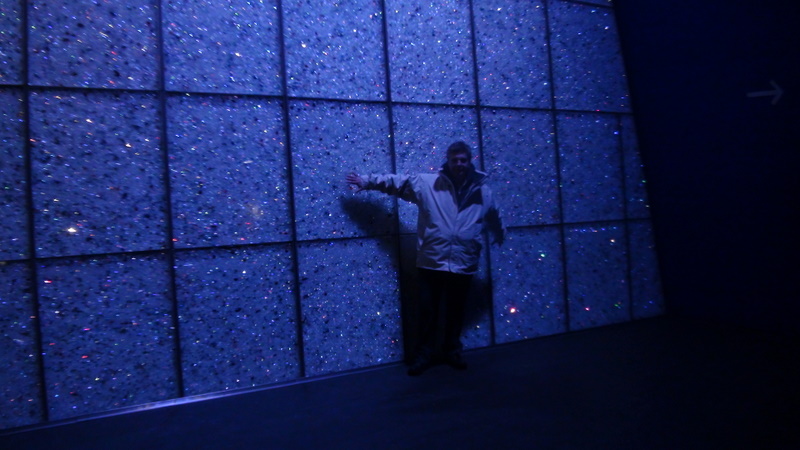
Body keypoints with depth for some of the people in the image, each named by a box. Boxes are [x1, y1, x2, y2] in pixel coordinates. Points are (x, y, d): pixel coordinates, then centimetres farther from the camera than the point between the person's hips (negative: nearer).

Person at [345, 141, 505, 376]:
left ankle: (452, 350, 36)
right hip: (432, 262, -2)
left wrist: (500, 235, 40)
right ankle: (425, 353, 27)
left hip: (463, 264, 2)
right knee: (428, 310, 8)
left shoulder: (482, 191, 5)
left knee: (456, 310, 15)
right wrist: (366, 181, 3)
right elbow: (396, 181, 4)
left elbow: (494, 217, 24)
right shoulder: (426, 183, -4)